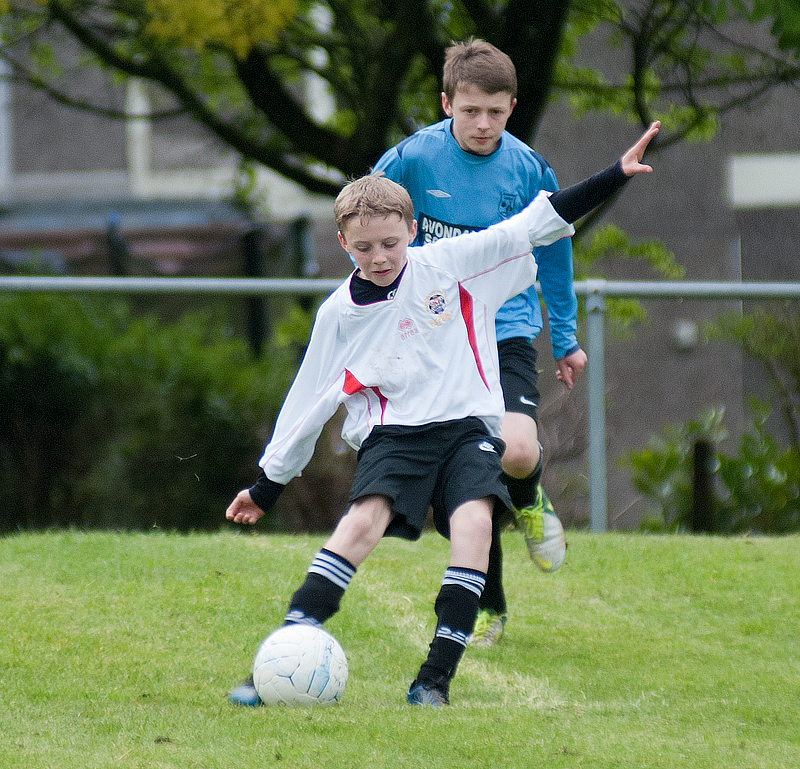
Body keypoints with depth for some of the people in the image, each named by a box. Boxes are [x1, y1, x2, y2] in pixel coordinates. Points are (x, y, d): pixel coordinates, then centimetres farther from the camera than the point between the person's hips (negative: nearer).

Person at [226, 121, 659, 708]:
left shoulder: (450, 264, 0)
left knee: (475, 519, -27)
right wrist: (268, 486, 15)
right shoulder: (340, 314, 2)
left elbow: (538, 223, 2)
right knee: (366, 517, -28)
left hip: (467, 426, 1)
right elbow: (308, 402, 11)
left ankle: (437, 676, -26)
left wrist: (617, 175, -3)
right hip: (391, 433, -1)